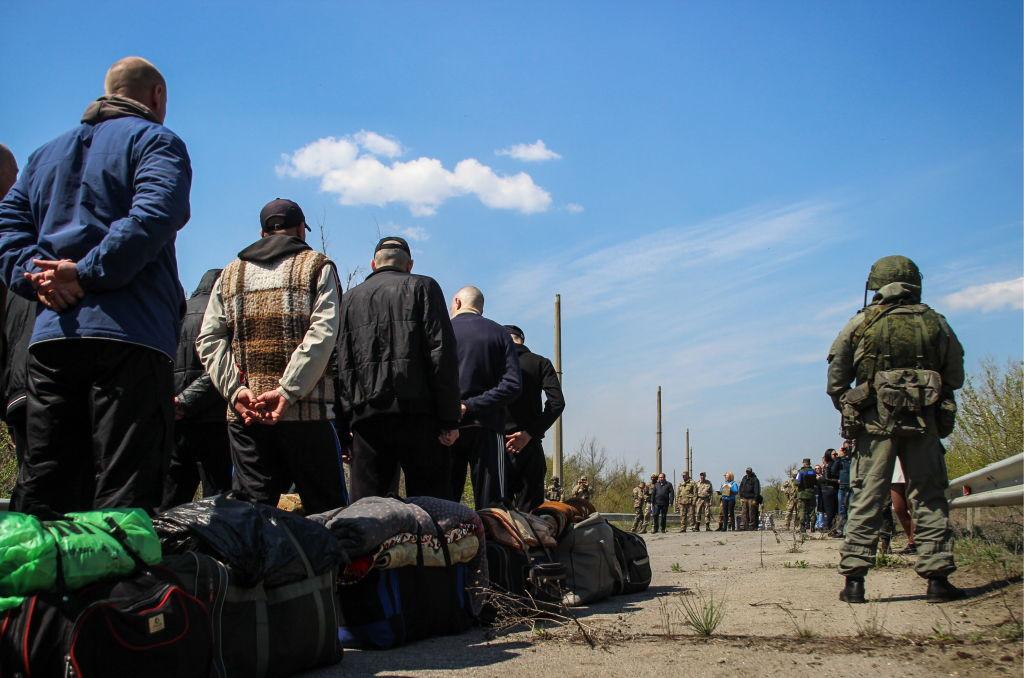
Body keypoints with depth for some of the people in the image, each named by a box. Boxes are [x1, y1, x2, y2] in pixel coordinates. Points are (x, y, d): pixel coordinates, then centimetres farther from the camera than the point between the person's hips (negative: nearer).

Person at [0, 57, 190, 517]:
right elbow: (153, 218, -14)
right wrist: (87, 276, -12)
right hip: (128, 335, -6)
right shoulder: (156, 141, 5)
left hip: (50, 337, 6)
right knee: (123, 498, -6)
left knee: (41, 495, 8)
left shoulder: (46, 154, 26)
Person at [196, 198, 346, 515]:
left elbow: (208, 340, 6)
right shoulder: (317, 266, 6)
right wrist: (286, 391, -13)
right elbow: (322, 334, -10)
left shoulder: (232, 273, 17)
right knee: (328, 512, 2)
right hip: (307, 412, -3)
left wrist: (236, 390, -2)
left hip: (244, 415, 3)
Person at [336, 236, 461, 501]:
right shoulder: (423, 287, 8)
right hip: (417, 412, -3)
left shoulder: (350, 298, 17)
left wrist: (342, 429, 8)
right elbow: (442, 353, -3)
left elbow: (341, 366, 10)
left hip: (366, 414, 3)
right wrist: (449, 419, -4)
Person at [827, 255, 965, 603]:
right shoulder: (935, 323, 7)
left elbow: (835, 381, 1)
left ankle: (854, 579, -1)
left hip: (875, 423, -1)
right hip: (925, 424, 1)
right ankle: (937, 577, 5)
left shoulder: (860, 324, 2)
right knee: (929, 499, 7)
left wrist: (848, 411, 15)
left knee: (866, 501, 2)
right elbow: (956, 377, 11)